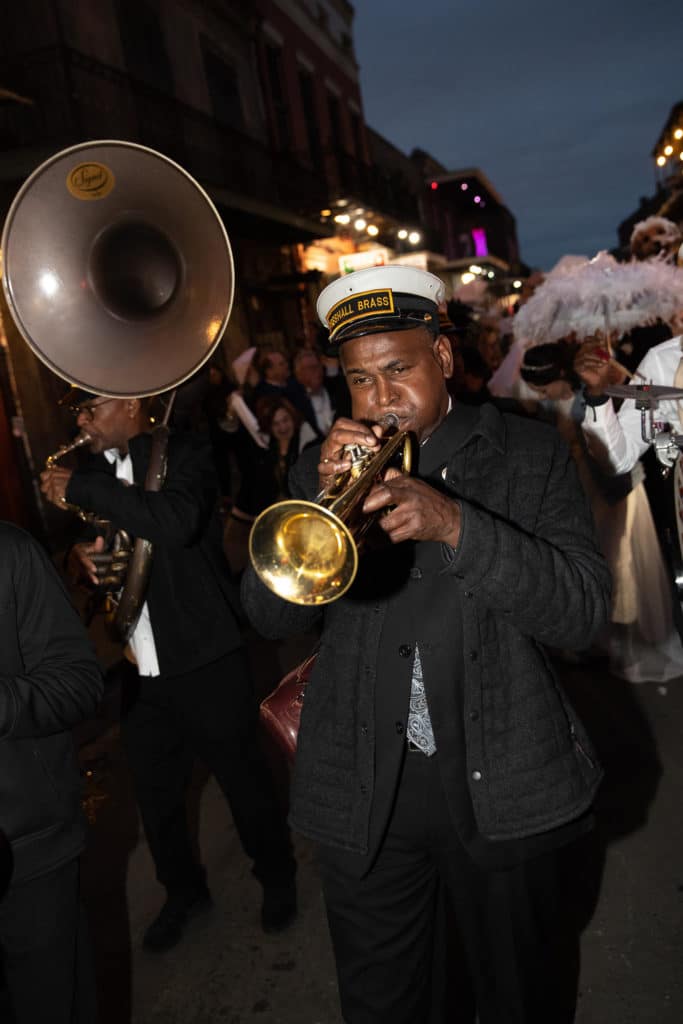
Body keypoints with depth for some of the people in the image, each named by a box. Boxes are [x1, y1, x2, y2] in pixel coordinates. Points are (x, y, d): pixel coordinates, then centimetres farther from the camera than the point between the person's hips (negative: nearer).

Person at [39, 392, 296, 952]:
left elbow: (177, 523, -29)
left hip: (204, 659, -5)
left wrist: (81, 488, -23)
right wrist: (83, 555, -5)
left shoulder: (183, 453, -9)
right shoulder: (95, 470, 10)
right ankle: (183, 890, 40)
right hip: (139, 668, 6)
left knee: (243, 777, 10)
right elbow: (87, 549, 19)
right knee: (155, 793, 16)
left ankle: (278, 877, 35)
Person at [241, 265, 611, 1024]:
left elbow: (583, 613, -13)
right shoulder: (325, 468, 3)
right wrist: (326, 499, -21)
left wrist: (456, 526, -27)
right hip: (363, 793, 2)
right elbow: (270, 613, -5)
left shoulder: (527, 454, -3)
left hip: (498, 786, -1)